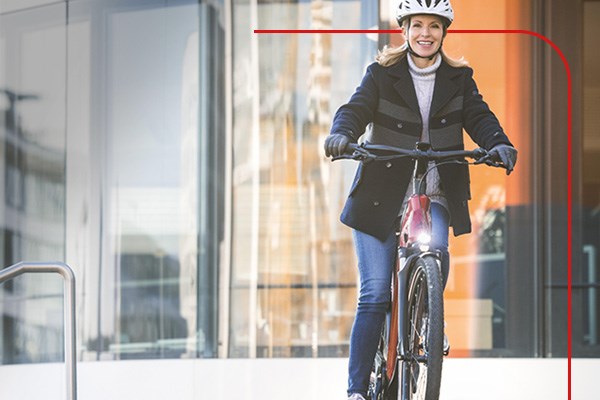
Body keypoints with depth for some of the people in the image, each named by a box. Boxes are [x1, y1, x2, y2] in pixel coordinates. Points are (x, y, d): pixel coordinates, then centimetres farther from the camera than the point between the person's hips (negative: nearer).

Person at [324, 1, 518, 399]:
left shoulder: (459, 78, 8)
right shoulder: (382, 74, 3)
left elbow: (479, 116, -5)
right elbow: (357, 108, -10)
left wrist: (498, 143, -27)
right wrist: (342, 134, -33)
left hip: (434, 196, 1)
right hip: (381, 197, -1)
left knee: (436, 253, -29)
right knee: (374, 295, -5)